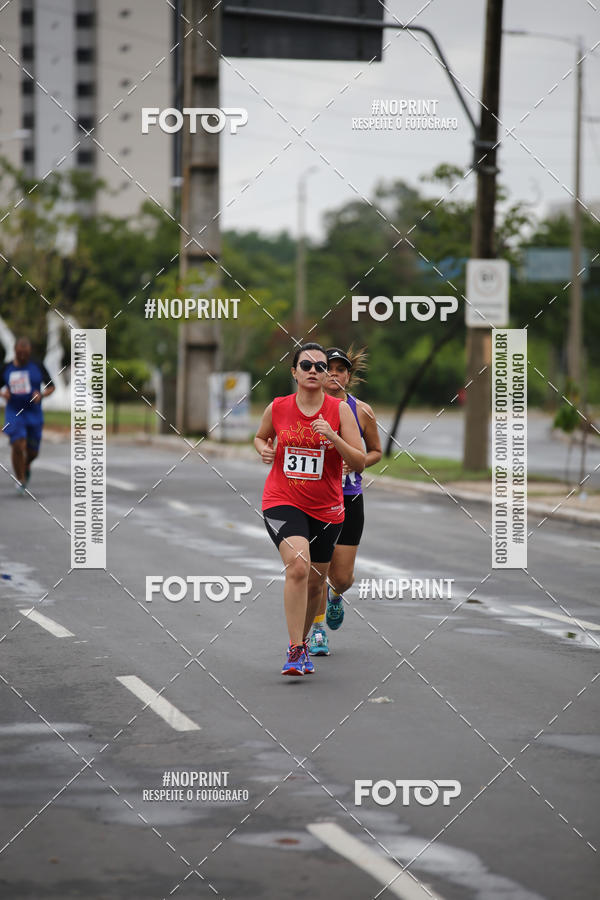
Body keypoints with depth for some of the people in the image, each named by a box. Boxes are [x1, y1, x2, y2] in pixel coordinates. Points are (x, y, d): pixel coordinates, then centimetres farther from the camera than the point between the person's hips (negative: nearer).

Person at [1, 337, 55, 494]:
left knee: (32, 451, 6)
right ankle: (20, 480, -6)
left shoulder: (37, 367, -1)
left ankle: (26, 465, 42)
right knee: (18, 445, -20)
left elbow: (51, 387, 4)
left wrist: (42, 394, -16)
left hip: (34, 414, 1)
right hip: (14, 414, -1)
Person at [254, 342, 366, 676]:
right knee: (298, 565, -26)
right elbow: (260, 437, 20)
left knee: (315, 583, 13)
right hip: (283, 501, -2)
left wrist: (333, 437, -24)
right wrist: (264, 449, -3)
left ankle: (302, 643, 40)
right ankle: (295, 650, -22)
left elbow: (359, 463, -9)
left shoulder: (340, 409, -5)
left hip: (326, 509, 2)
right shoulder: (277, 408, -2)